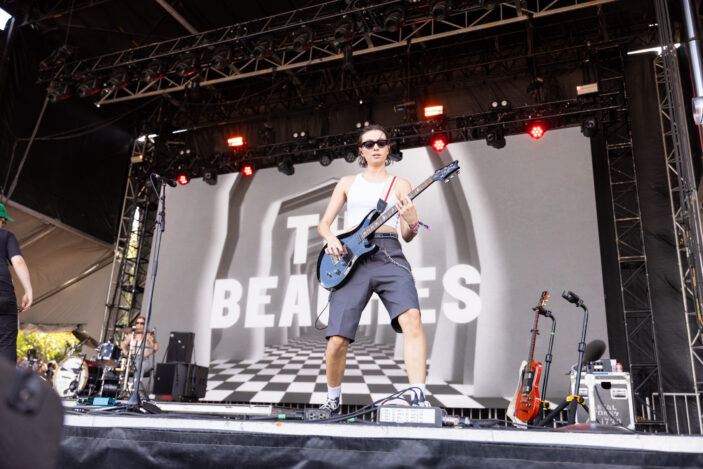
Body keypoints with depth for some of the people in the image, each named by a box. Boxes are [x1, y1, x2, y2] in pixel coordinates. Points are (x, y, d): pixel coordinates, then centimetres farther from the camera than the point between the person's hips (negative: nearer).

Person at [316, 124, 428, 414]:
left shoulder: (400, 185, 16)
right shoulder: (348, 183, 19)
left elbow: (407, 236, 8)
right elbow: (323, 223, 17)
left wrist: (411, 224, -15)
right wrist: (330, 238, -6)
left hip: (389, 257, 0)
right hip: (351, 259, 1)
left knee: (411, 318, -28)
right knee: (337, 340, -7)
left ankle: (418, 397, -25)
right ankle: (333, 399, 19)